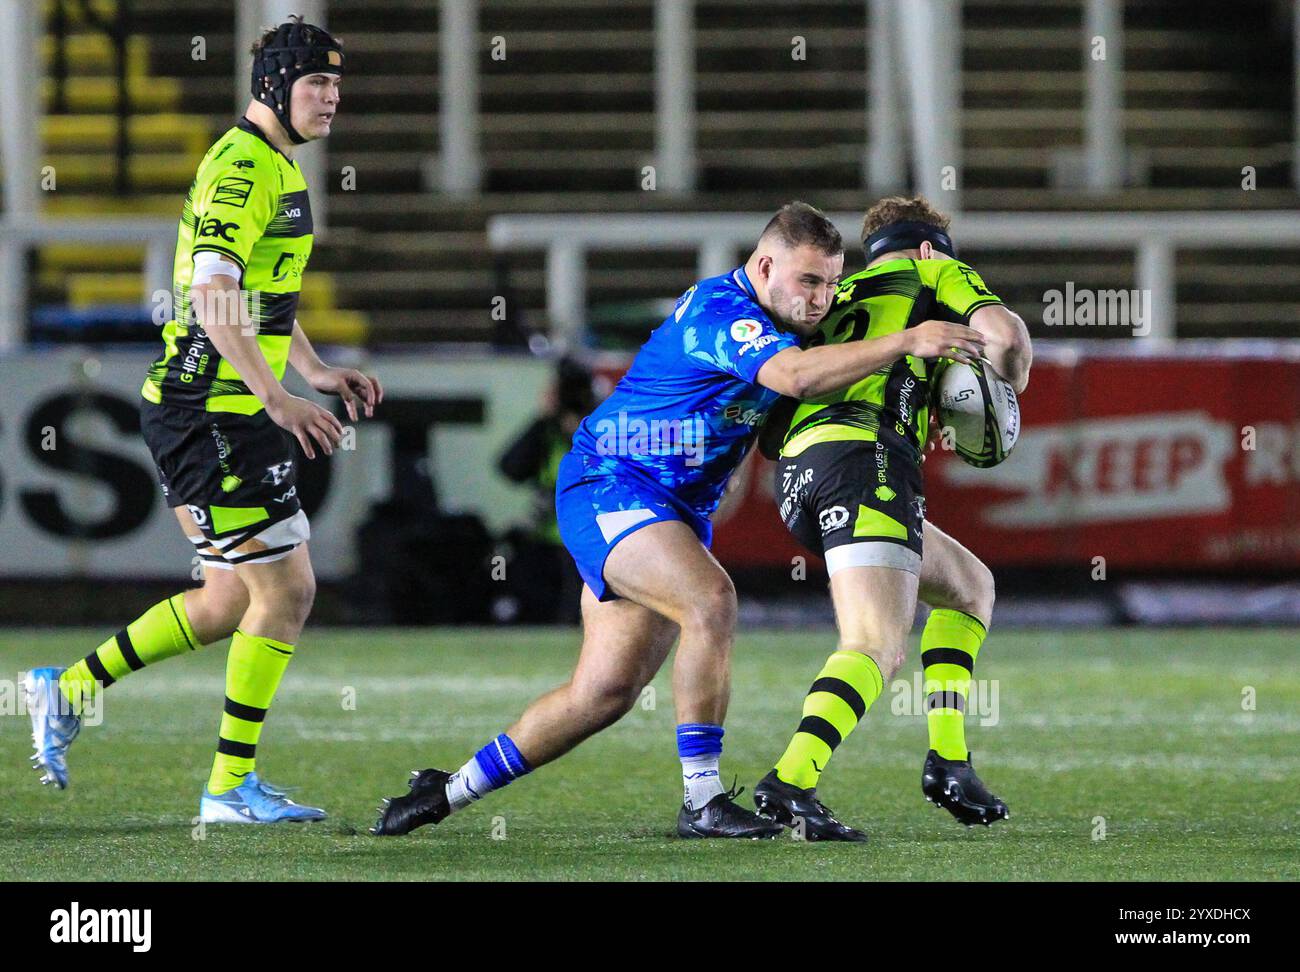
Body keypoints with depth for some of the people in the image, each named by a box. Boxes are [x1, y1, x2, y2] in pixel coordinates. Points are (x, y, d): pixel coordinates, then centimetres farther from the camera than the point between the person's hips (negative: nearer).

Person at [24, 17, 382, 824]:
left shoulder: (278, 167, 18)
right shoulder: (243, 168, -15)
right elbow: (213, 295, -25)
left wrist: (319, 373, 19)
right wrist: (279, 398, -29)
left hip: (231, 411, 10)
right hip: (213, 413, -10)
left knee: (232, 602, 13)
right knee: (286, 588, -7)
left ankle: (69, 689, 21)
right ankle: (232, 785, 0)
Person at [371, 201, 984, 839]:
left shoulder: (766, 317, 9)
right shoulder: (721, 312, -21)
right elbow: (793, 376, -39)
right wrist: (905, 343, -42)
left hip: (678, 510, 10)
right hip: (608, 489, -10)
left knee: (604, 692, 5)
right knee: (711, 600, -31)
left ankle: (449, 791, 19)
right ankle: (701, 800, -29)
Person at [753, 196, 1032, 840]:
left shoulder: (836, 298, 34)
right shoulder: (937, 272, 18)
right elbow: (1005, 334, -2)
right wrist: (1009, 385, 18)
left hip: (796, 473, 7)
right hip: (866, 454, -7)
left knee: (970, 586, 24)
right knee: (878, 647, -18)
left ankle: (946, 757, 10)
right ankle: (790, 781, -40)